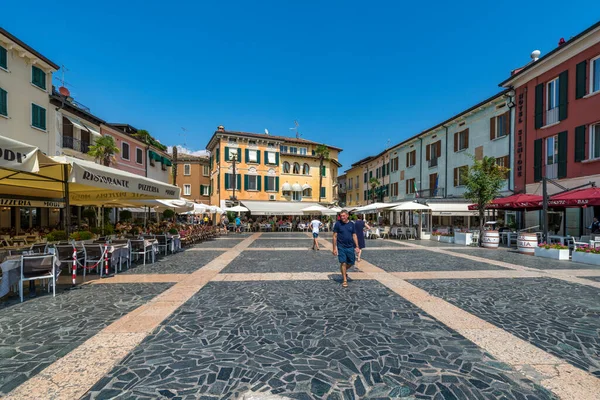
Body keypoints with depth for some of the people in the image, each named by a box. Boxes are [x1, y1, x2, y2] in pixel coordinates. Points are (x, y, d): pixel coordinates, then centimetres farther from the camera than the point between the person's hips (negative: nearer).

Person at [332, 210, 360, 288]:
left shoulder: (351, 224, 5)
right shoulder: (338, 224, -4)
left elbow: (354, 236, 8)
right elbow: (335, 236, -3)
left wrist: (357, 247, 2)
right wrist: (334, 248, -6)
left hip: (350, 247, 3)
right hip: (341, 247, -3)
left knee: (351, 263, 9)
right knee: (343, 263, -1)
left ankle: (343, 271, 38)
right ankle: (344, 280, 12)